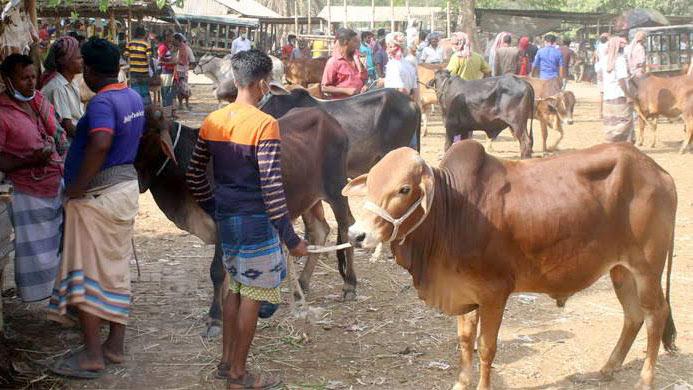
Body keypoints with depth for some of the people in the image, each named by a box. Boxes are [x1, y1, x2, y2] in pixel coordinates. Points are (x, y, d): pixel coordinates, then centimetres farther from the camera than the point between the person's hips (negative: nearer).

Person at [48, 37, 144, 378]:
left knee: (86, 272, -2)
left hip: (97, 194, -9)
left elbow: (100, 144, -37)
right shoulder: (133, 97, 8)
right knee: (116, 270, 14)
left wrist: (78, 186, -27)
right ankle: (115, 345, 21)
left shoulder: (102, 102, -20)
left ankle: (92, 355, 1)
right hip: (126, 186, 9)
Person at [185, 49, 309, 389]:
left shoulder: (213, 121, 4)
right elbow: (271, 188, -19)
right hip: (256, 220, -7)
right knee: (252, 296, 4)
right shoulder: (264, 125, -17)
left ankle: (226, 361, 30)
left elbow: (194, 175, 9)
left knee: (235, 287, 21)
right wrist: (291, 238, -14)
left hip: (225, 217, 7)